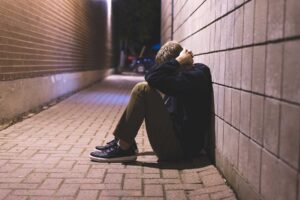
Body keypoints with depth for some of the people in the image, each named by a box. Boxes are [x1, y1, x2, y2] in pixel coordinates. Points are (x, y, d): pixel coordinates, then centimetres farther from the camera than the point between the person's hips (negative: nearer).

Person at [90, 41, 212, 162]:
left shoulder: (196, 75, -18)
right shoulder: (189, 73, 11)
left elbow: (153, 77, -29)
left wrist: (179, 60, -16)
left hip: (180, 146, -10)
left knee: (143, 89, -16)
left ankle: (124, 148, -9)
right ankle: (122, 142, 11)